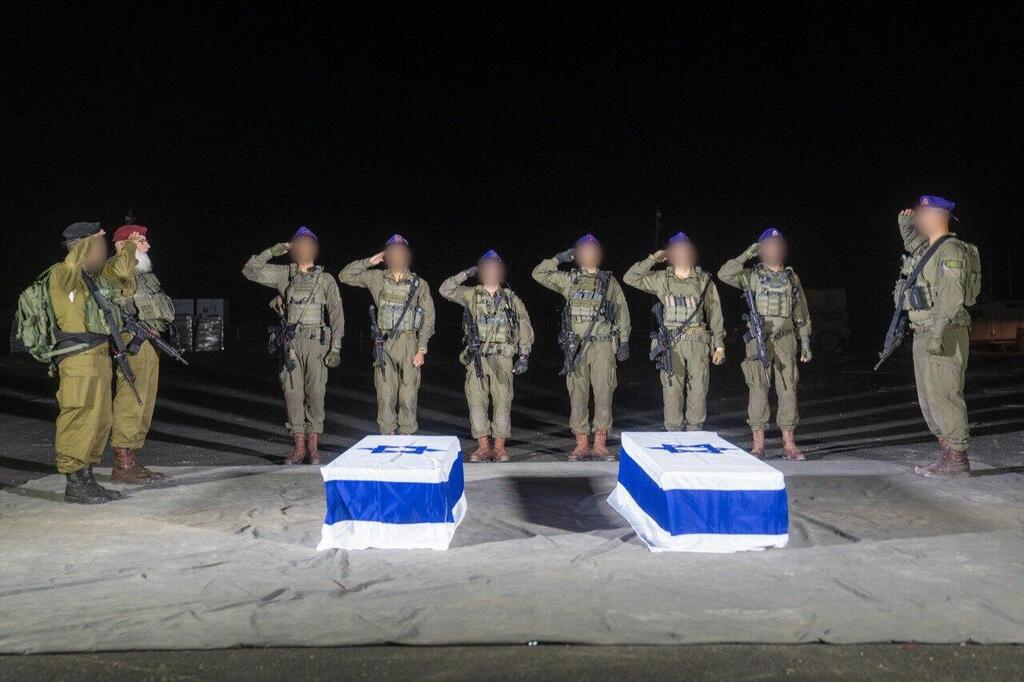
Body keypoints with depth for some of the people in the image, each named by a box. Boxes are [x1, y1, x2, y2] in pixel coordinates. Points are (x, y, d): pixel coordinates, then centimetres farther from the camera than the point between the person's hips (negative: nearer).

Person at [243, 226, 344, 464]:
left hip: (316, 342, -2)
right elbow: (249, 270, 12)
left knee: (315, 393, 0)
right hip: (290, 343, 2)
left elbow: (337, 315, 1)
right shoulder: (284, 275, 12)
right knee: (292, 393, 2)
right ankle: (298, 446, 9)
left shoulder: (326, 280, 6)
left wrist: (335, 348, -6)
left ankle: (313, 445, 8)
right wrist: (271, 251, 5)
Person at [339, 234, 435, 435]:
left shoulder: (419, 284, 5)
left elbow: (428, 318, 3)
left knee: (408, 395, -3)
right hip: (383, 344, 2)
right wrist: (369, 262, 3)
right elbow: (344, 276, 10)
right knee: (385, 395, 2)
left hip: (408, 344, -1)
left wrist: (422, 349, -4)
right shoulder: (377, 279, 9)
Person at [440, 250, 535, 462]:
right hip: (477, 357, 1)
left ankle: (500, 446, 7)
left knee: (502, 401, -3)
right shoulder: (471, 295, 11)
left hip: (502, 358, 0)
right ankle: (483, 446, 6)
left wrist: (524, 355, -1)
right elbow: (445, 290, 5)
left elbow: (524, 327, 8)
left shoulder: (511, 298, 10)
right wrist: (466, 274, 2)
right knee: (476, 401, -2)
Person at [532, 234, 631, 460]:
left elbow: (622, 313, 12)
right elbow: (538, 273, 10)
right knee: (577, 395, 3)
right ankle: (581, 444, 11)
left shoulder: (609, 281, 10)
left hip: (603, 346, -1)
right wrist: (560, 258, 5)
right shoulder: (569, 280, 11)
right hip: (576, 346, 1)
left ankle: (600, 444, 6)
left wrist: (624, 342, 7)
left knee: (603, 394, -3)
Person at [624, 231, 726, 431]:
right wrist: (652, 259, 1)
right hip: (671, 344, 0)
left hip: (698, 342, 0)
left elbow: (715, 313, 9)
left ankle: (695, 434, 11)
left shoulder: (704, 280, 7)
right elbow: (630, 278, 4)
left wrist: (719, 345, 5)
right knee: (672, 390, -2)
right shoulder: (662, 279, 9)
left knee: (698, 390, 0)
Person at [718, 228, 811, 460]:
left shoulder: (791, 277, 14)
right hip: (759, 338, -2)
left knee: (788, 389, 2)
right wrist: (746, 255, -9)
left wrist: (805, 343, 11)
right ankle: (758, 444, 5)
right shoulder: (752, 275, 5)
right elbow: (724, 274, -13)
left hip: (786, 339, 3)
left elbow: (801, 313, 16)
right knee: (758, 389, -1)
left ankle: (789, 443, 10)